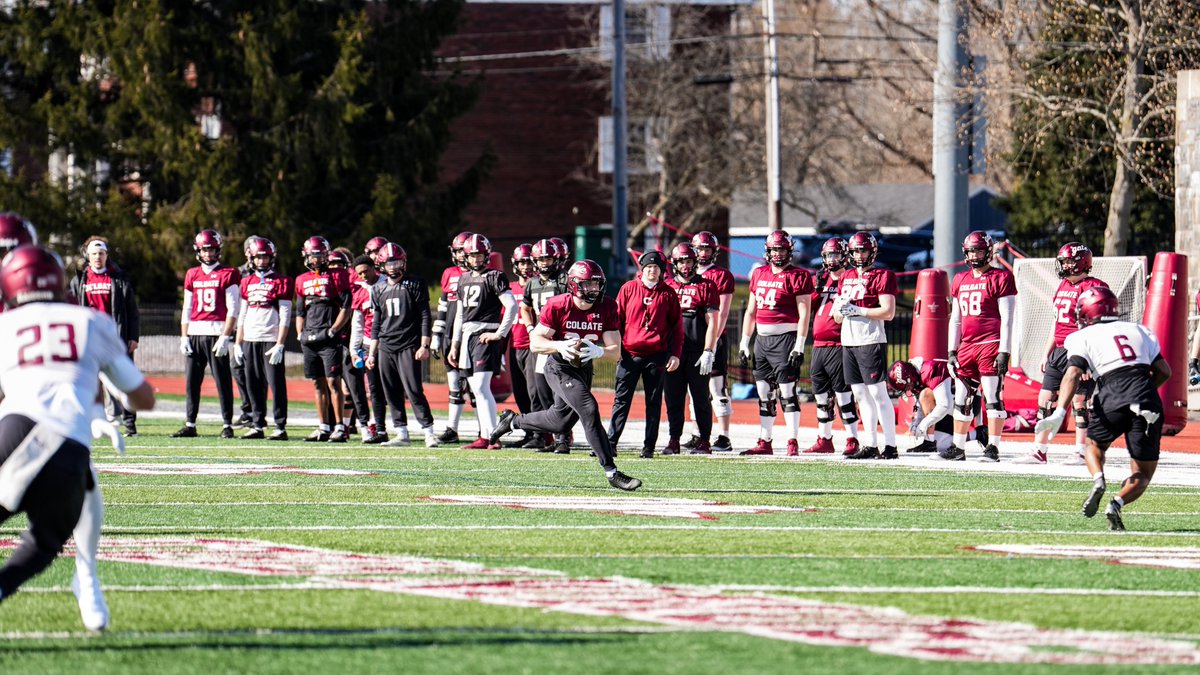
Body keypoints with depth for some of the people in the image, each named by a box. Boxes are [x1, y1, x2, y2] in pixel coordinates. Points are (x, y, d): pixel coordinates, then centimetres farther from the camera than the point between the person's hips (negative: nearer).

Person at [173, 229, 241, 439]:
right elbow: (187, 309, 16)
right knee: (192, 382, 5)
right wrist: (184, 337, 7)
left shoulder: (228, 275, -1)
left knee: (223, 381, -3)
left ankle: (227, 425, 0)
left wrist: (225, 337, -13)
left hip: (216, 334, -5)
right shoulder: (192, 275, 14)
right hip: (195, 334, 5)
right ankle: (190, 425, 9)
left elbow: (232, 310, -5)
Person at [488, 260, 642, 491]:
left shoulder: (607, 308, -9)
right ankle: (611, 472, -23)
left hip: (584, 368, 6)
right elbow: (535, 343, -16)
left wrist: (598, 351, -32)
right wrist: (560, 346, -35)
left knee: (560, 423, 17)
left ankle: (512, 421, 43)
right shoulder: (557, 306, -19)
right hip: (560, 367, -6)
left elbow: (615, 348, -10)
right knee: (589, 409, -23)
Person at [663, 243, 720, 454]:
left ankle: (704, 441, 5)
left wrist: (708, 352, -9)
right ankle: (674, 440, 10)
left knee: (701, 397, 1)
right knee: (673, 398, 4)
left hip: (697, 352, -3)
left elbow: (712, 322, -2)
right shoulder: (666, 286, 11)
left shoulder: (705, 286, 1)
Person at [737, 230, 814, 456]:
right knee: (764, 393, 9)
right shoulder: (759, 274, 15)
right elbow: (751, 311, 19)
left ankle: (793, 443, -9)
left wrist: (799, 346, -16)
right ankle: (764, 443, 14)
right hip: (762, 338, 7)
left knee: (787, 392, -10)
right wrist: (744, 343, 15)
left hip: (785, 336, -7)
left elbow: (804, 313, -9)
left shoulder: (798, 276, -5)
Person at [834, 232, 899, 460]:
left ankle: (891, 446, -8)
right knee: (861, 396, 7)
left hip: (871, 341, -7)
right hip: (848, 342, 7)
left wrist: (858, 310, -15)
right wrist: (841, 309, -3)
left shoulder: (882, 276, -4)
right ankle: (871, 445, 10)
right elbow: (837, 317, 20)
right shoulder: (846, 277, 17)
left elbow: (888, 312, -13)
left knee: (878, 394, -9)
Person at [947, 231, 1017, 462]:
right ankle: (958, 446, 17)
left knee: (993, 397, -7)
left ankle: (993, 447, -5)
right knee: (962, 398, 9)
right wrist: (952, 351, 14)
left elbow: (1007, 319, -8)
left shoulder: (1000, 278, -5)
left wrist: (1004, 352, -14)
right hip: (966, 346, 7)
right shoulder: (960, 281, 15)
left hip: (991, 345, -7)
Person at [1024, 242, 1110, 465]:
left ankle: (1081, 453, 2)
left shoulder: (1093, 288, -11)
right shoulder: (1063, 286, 17)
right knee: (1045, 399, 7)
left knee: (1079, 401, -5)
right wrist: (1047, 354, 23)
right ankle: (1038, 451, 11)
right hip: (1059, 351, 9)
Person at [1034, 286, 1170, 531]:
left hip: (1112, 393, -2)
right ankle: (1117, 503, -15)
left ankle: (1098, 480, -1)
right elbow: (1164, 372, 21)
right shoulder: (1140, 331, 25)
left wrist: (1059, 412, -13)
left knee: (1095, 445, 29)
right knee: (1143, 473, 12)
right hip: (1146, 396, 2)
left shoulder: (1083, 337, 14)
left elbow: (1073, 374, -3)